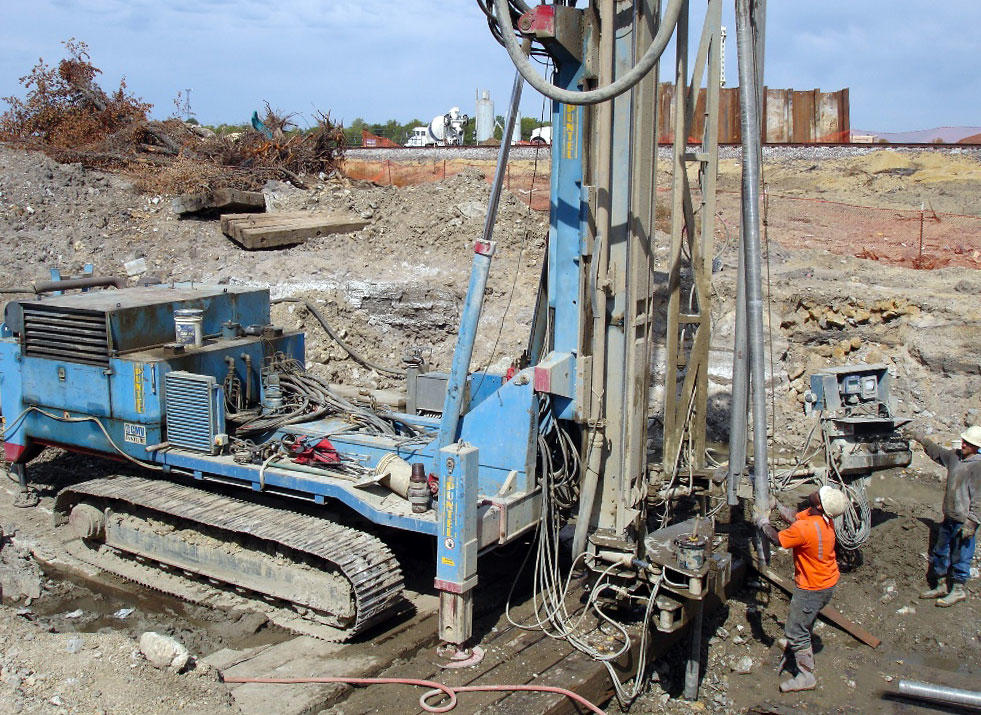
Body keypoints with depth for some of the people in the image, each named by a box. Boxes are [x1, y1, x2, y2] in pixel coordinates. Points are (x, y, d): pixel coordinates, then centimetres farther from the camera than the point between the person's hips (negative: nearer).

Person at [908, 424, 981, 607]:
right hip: (949, 517, 8)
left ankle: (958, 590, 20)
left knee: (960, 556, 5)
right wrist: (924, 440, 23)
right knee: (940, 552, 17)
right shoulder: (955, 456, 5)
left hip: (964, 521, -8)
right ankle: (940, 586, 30)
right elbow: (938, 453, 30)